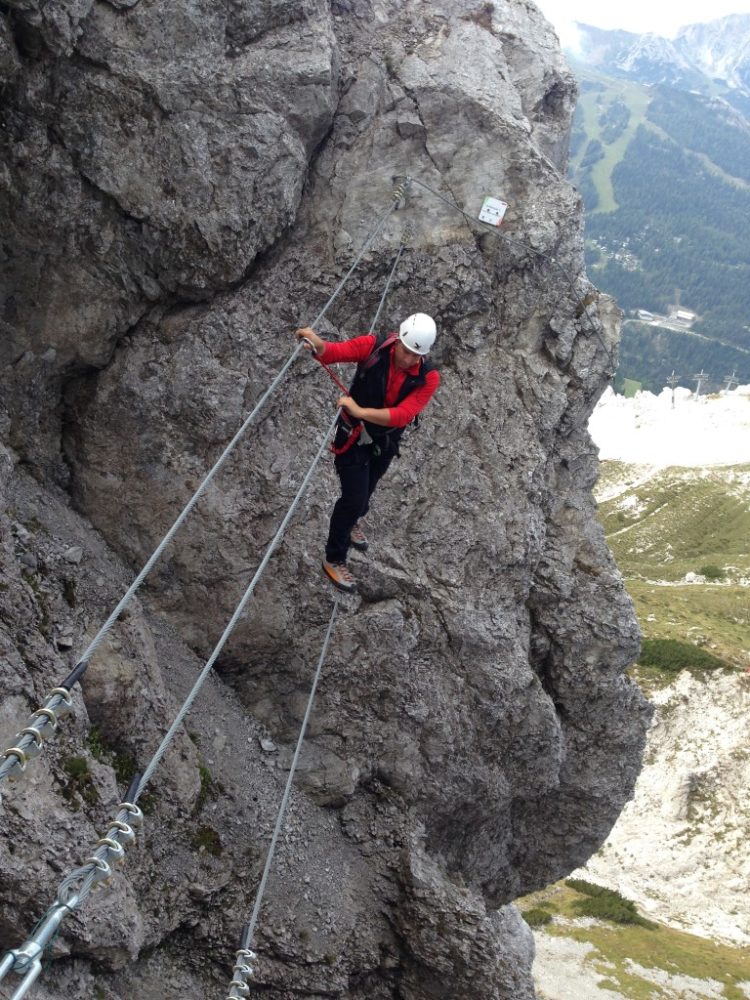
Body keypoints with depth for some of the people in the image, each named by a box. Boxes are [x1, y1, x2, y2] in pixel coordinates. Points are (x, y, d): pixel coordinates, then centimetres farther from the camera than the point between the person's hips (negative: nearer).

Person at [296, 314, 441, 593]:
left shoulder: (428, 378, -25)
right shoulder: (373, 347, -28)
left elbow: (402, 415, -34)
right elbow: (335, 352, -40)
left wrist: (360, 411, -43)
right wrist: (318, 345, -63)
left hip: (385, 442, 4)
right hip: (353, 437, -3)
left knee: (363, 494, 27)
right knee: (355, 498, -6)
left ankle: (348, 523, 61)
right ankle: (334, 560, 15)